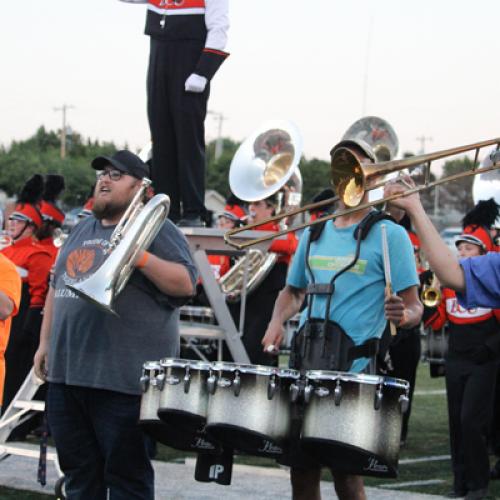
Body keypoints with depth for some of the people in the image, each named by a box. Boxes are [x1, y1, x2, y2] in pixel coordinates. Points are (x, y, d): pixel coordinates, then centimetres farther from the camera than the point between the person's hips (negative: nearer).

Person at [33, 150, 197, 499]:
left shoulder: (156, 229, -3)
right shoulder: (83, 229, 19)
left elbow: (186, 284, -13)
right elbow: (57, 286, 25)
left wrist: (140, 256, -23)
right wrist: (45, 342, 18)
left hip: (124, 377, -7)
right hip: (65, 371, 7)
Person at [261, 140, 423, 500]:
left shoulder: (388, 234, -2)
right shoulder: (313, 235, 15)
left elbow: (414, 308, -5)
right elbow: (293, 292, 26)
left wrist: (404, 315, -28)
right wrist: (278, 321, 4)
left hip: (354, 370, -5)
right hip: (304, 362, 6)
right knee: (302, 468, 8)